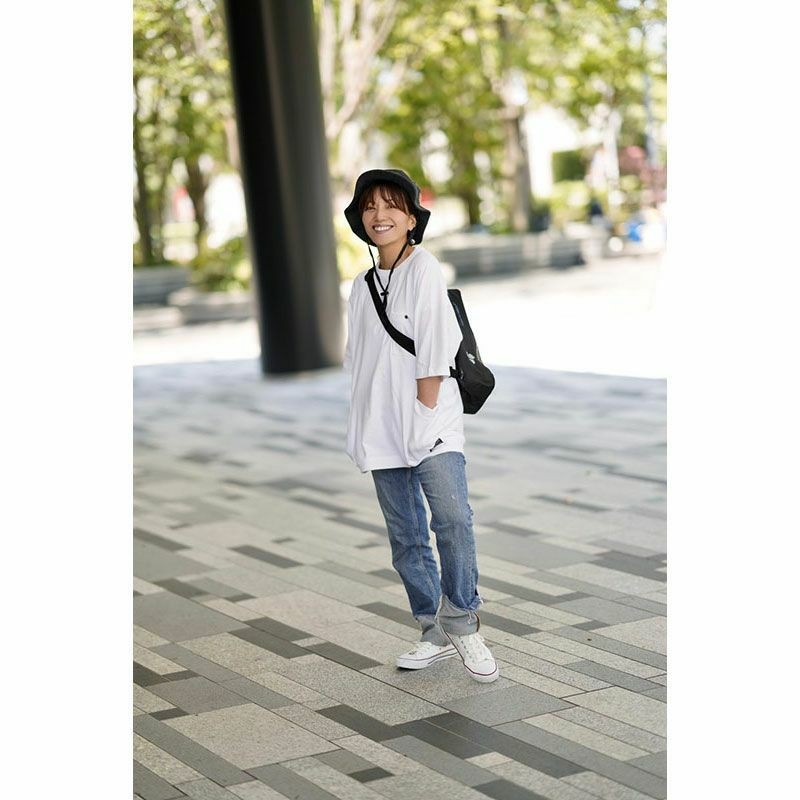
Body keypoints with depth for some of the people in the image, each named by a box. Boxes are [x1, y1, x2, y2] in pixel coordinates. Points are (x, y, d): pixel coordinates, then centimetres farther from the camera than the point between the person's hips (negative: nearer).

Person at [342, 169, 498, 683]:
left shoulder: (424, 269, -4)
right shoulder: (362, 285, 15)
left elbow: (433, 346, -11)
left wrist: (425, 411, -15)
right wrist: (366, 424, 8)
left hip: (432, 425, -6)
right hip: (382, 429, 6)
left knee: (453, 518, -22)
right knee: (406, 537, 7)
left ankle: (463, 622, -6)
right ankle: (437, 634, 16)